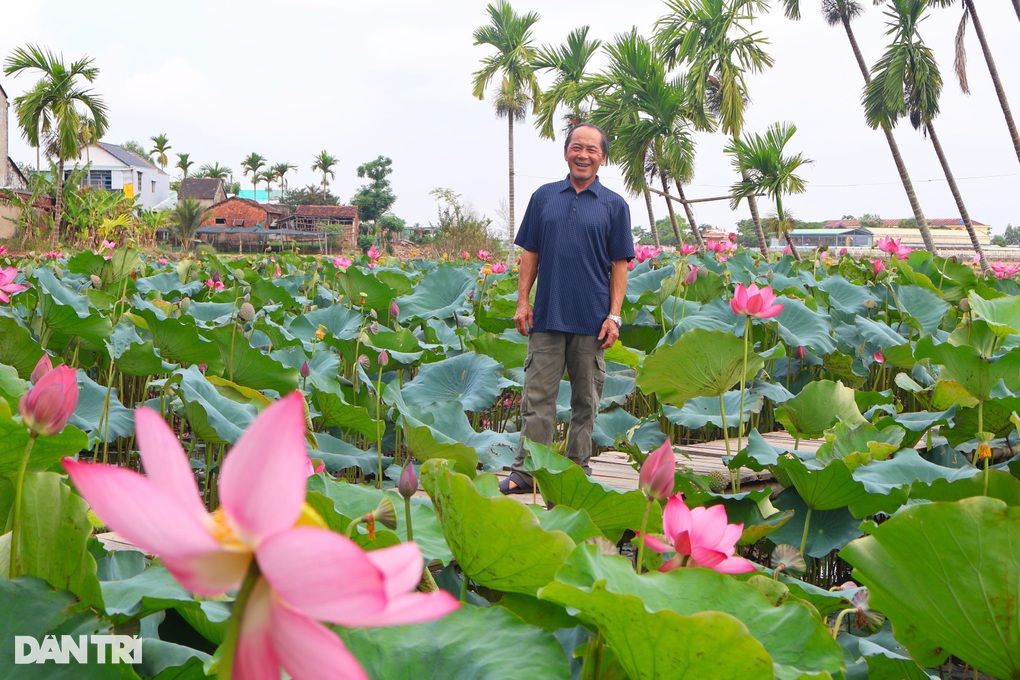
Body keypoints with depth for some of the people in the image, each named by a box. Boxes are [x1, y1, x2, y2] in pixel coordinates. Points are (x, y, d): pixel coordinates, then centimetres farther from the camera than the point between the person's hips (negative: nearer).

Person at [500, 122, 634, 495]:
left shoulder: (614, 205, 4)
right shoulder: (544, 197, 9)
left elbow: (619, 264, 2)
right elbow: (530, 254, 11)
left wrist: (614, 315, -5)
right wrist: (523, 301, 2)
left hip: (592, 320, -1)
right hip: (547, 315, 1)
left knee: (586, 401, 7)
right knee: (537, 397, 0)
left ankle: (578, 471, 16)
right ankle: (526, 471, 3)